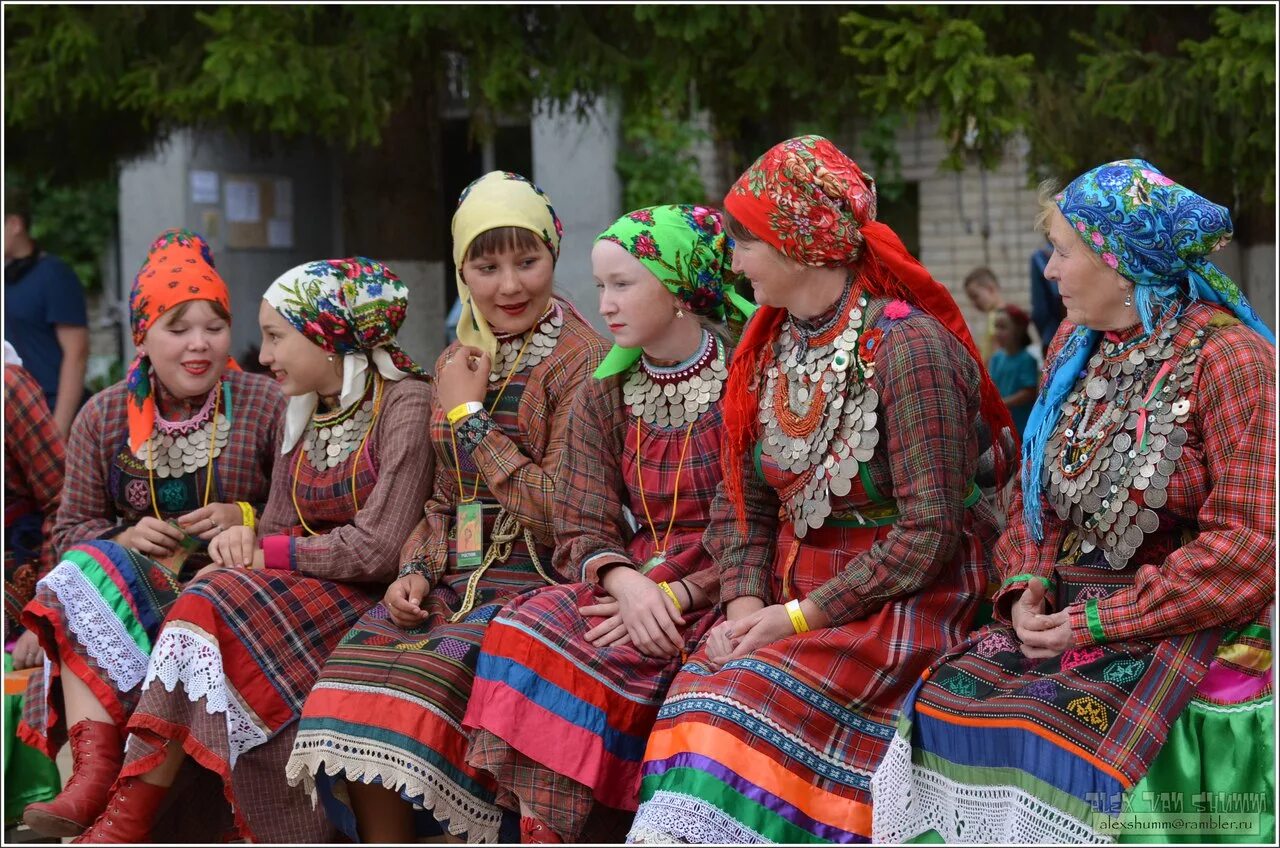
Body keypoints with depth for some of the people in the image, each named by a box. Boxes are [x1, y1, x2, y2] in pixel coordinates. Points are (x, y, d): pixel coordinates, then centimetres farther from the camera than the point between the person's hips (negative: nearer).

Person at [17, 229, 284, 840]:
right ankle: (95, 771, -43)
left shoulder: (268, 408, 2)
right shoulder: (103, 417, 10)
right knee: (88, 567, -30)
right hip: (140, 572, 3)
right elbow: (70, 528, 10)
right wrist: (127, 536, -10)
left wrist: (246, 519, -15)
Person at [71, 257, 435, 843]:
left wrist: (264, 553, -10)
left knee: (210, 606, -25)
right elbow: (279, 525, 13)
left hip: (372, 598, -7)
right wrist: (245, 540, -10)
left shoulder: (405, 405, -9)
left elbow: (377, 548, -17)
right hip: (300, 593, 7)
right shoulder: (300, 412, 15)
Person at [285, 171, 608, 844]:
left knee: (422, 684, -29)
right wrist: (414, 571, 2)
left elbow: (559, 510, -14)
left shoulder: (580, 359, -6)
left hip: (535, 575, -6)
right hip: (452, 577, 6)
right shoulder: (458, 364, 16)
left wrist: (468, 416, -9)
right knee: (355, 674, -21)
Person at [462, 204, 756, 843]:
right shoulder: (603, 398, 11)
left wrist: (676, 593, -17)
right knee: (530, 630, -23)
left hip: (718, 594, -5)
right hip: (635, 583, 5)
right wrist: (626, 582, -17)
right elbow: (583, 531, 6)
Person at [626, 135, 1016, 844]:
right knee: (701, 685, -21)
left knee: (750, 699, -28)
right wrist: (744, 605, -7)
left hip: (906, 602, -6)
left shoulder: (909, 347, -14)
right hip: (792, 603, 6)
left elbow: (929, 535, -17)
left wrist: (801, 617, -16)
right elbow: (742, 503, 11)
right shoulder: (770, 348, 9)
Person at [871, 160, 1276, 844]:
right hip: (1070, 615, 7)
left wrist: (1098, 622, -15)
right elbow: (1037, 491, 21)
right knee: (946, 701, -16)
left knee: (1065, 734, -30)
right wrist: (1027, 586, 0)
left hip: (1194, 633, -7)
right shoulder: (1077, 345, 12)